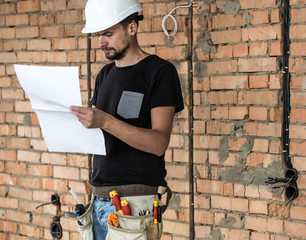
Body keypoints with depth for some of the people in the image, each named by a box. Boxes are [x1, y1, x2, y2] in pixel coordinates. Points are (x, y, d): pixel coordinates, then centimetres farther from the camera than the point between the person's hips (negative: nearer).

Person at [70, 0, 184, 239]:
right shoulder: (105, 75, 17)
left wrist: (105, 121, -26)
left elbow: (159, 143, -15)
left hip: (135, 198, -7)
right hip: (100, 198, 7)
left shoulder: (159, 71, -6)